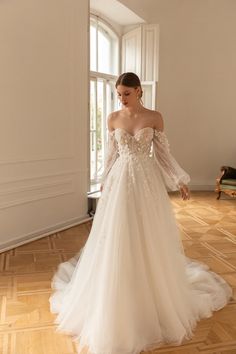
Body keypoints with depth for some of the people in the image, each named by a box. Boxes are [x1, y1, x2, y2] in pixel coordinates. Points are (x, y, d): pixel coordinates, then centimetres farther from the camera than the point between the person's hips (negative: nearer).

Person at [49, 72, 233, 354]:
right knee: (117, 240, 5)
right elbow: (111, 155, 9)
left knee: (149, 239, 7)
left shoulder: (154, 118, -2)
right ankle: (118, 304, 25)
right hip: (119, 182, 2)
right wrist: (104, 184, 11)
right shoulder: (113, 119, 3)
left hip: (147, 182, -1)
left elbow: (163, 153, 2)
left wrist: (180, 180, -2)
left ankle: (155, 296, 30)